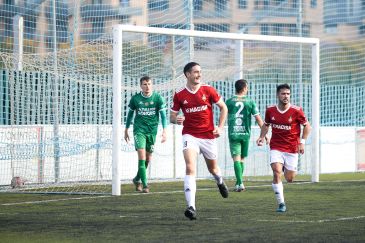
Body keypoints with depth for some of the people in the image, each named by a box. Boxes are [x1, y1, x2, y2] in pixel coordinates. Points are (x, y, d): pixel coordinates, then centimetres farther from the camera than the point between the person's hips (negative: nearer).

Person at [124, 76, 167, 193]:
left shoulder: (158, 98, -3)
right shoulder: (135, 98, -1)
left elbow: (163, 114, -2)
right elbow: (130, 113, 13)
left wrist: (164, 130, -13)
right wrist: (126, 129, 17)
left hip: (152, 130, 2)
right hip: (139, 129, -2)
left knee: (148, 158, 10)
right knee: (142, 156, -15)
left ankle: (137, 179, 33)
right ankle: (145, 185, -15)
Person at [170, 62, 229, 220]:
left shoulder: (208, 90, -2)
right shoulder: (179, 95, -2)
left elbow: (223, 107, 8)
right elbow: (172, 116, 7)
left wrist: (220, 127, -2)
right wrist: (176, 120, -17)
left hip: (209, 136, 1)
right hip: (190, 135, -1)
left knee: (212, 168, 19)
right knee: (190, 168, -21)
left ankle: (220, 182, 59)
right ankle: (191, 207, -28)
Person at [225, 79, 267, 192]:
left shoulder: (229, 101, 1)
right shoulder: (250, 102, 2)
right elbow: (258, 119, 1)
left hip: (233, 133, -1)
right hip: (245, 134, 1)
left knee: (236, 159, -6)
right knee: (242, 159, 14)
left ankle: (240, 183, -20)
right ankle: (238, 183, 17)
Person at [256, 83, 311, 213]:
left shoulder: (296, 111, -10)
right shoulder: (270, 110, -3)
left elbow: (307, 126, 0)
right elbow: (266, 124, 16)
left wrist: (302, 142, -8)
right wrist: (261, 137, 0)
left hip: (292, 148, 0)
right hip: (276, 147, 0)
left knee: (289, 179, 5)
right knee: (277, 173, -19)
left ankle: (287, 169, 45)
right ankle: (281, 204, -11)